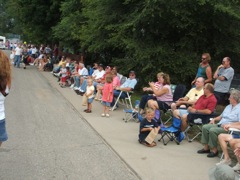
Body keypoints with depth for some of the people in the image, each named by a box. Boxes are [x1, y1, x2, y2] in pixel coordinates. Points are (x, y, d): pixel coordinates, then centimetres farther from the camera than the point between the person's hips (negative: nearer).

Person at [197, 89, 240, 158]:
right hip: (219, 125, 9)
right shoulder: (228, 106, 20)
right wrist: (214, 119, 11)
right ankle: (206, 147, -2)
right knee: (205, 127, -6)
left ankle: (214, 150, -14)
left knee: (212, 130, -29)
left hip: (229, 129, -9)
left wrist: (229, 124, -26)